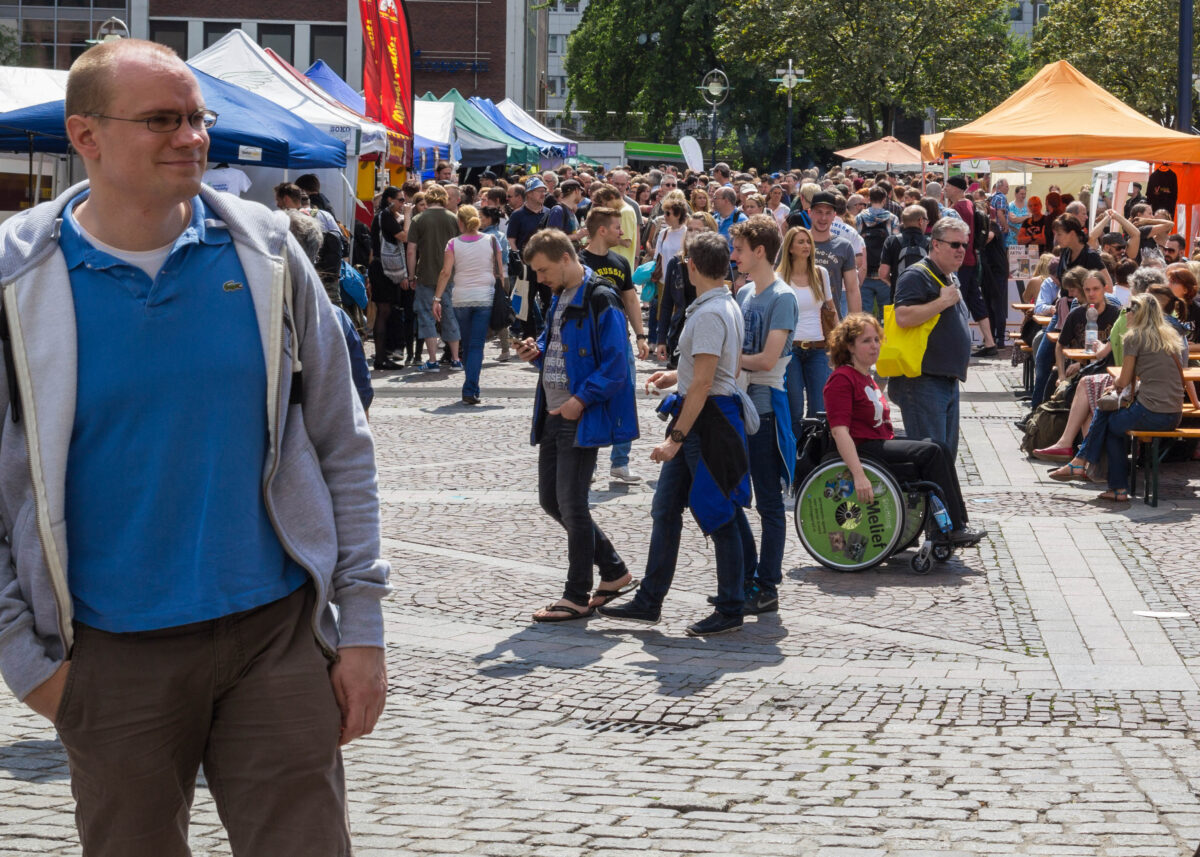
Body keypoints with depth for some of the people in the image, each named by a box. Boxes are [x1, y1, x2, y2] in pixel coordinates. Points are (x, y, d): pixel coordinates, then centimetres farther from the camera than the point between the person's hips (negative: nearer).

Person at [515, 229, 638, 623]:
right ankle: (614, 571, 25)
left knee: (571, 505, -5)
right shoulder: (559, 297, 13)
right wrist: (537, 352, 4)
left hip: (582, 418, -10)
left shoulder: (600, 300, -15)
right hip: (554, 415, 10)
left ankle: (577, 596, 7)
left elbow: (615, 365, -18)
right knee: (550, 500, 13)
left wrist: (580, 400, -21)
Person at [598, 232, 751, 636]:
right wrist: (676, 377, 29)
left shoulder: (710, 314, -19)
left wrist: (676, 437, -23)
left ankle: (730, 610, 8)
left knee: (718, 516, -1)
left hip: (707, 418, -10)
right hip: (696, 416, 10)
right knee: (665, 508, 12)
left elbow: (703, 383, -23)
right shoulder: (727, 306, 12)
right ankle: (649, 601, 18)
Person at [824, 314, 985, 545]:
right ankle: (953, 528, -17)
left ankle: (958, 524, -10)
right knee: (931, 452, -19)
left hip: (883, 443, 10)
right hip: (862, 450, -10)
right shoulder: (841, 379, -12)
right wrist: (859, 476, -32)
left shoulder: (866, 377, 20)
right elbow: (839, 431, -23)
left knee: (937, 449, -7)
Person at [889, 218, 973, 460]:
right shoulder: (916, 276, -10)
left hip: (948, 381, 10)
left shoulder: (951, 279, 21)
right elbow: (903, 317, -25)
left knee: (947, 454, 11)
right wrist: (943, 302, -19)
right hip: (922, 382, -10)